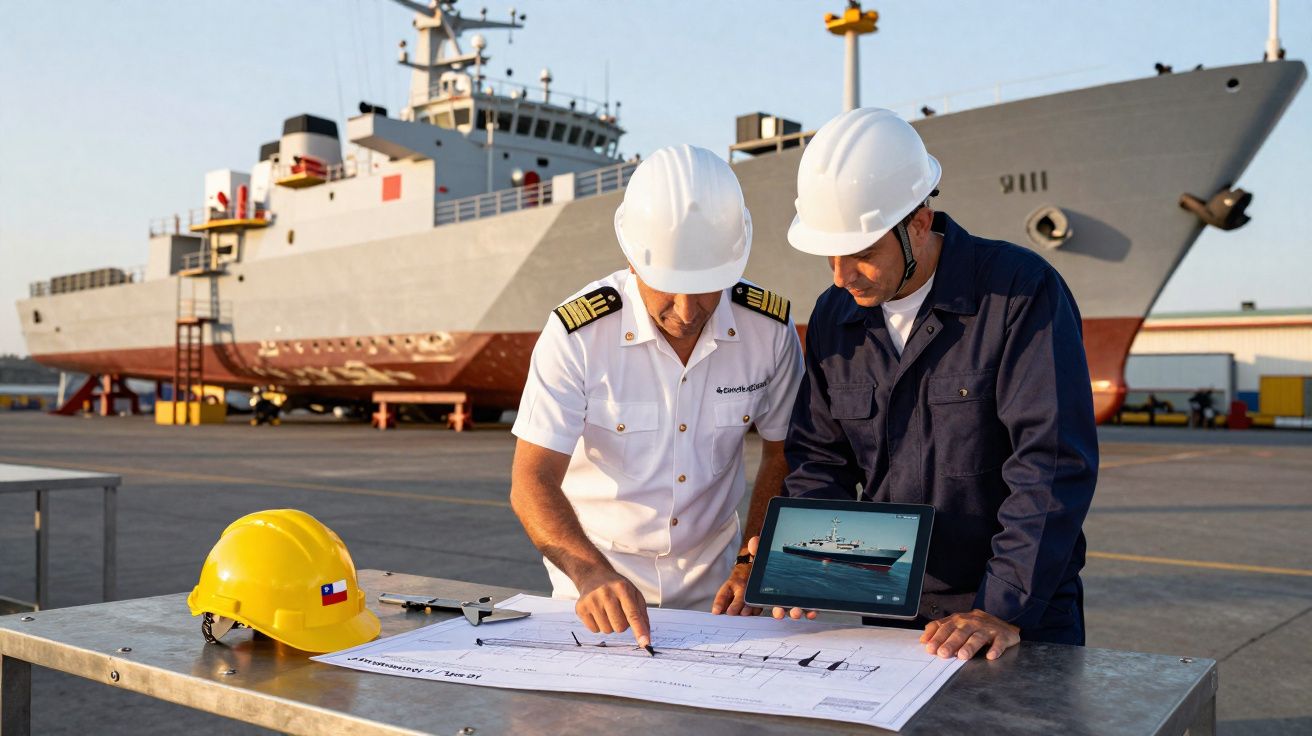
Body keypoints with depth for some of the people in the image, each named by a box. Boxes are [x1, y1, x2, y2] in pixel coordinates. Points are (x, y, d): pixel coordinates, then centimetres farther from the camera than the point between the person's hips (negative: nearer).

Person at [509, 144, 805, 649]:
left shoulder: (769, 328, -10)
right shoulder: (578, 333, -18)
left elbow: (783, 453, 4)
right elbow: (531, 483, -20)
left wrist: (753, 568, -3)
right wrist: (592, 575, -36)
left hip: (711, 582, 2)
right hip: (596, 585, -1)